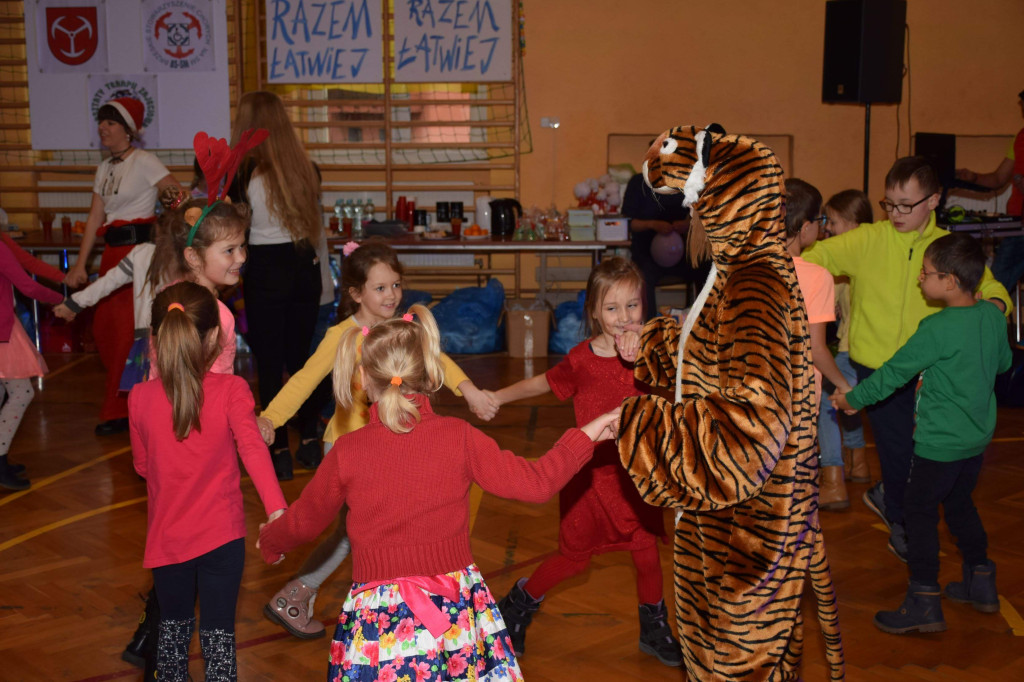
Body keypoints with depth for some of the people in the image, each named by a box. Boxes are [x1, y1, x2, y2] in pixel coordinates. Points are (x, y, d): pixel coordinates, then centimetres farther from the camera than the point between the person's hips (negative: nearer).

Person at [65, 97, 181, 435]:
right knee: (104, 328, 7)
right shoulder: (105, 168, 15)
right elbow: (95, 218, 14)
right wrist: (80, 265, 9)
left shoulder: (143, 162, -6)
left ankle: (119, 411, 5)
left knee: (128, 329, -5)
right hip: (112, 251, 8)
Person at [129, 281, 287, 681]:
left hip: (168, 537, 3)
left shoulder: (140, 398, -6)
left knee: (174, 626, 21)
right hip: (222, 535, -2)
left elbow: (142, 464, 6)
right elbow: (252, 449, -27)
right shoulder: (231, 391, -14)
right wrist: (277, 511, -35)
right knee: (218, 631, 7)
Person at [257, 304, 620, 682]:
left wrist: (270, 542, 33)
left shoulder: (347, 451, -6)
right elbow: (535, 481, -5)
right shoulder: (458, 437, -8)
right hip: (454, 608, 1)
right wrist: (587, 435, 9)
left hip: (377, 615, 0)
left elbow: (303, 521, 10)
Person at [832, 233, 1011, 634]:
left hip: (939, 443, -8)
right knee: (960, 504, 24)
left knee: (919, 512, 2)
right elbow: (1003, 362, 14)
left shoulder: (936, 329, -23)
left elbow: (894, 372, -16)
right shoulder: (993, 316, -2)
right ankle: (981, 583, 33)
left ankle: (924, 602, 4)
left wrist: (853, 399, -4)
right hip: (977, 435, 8)